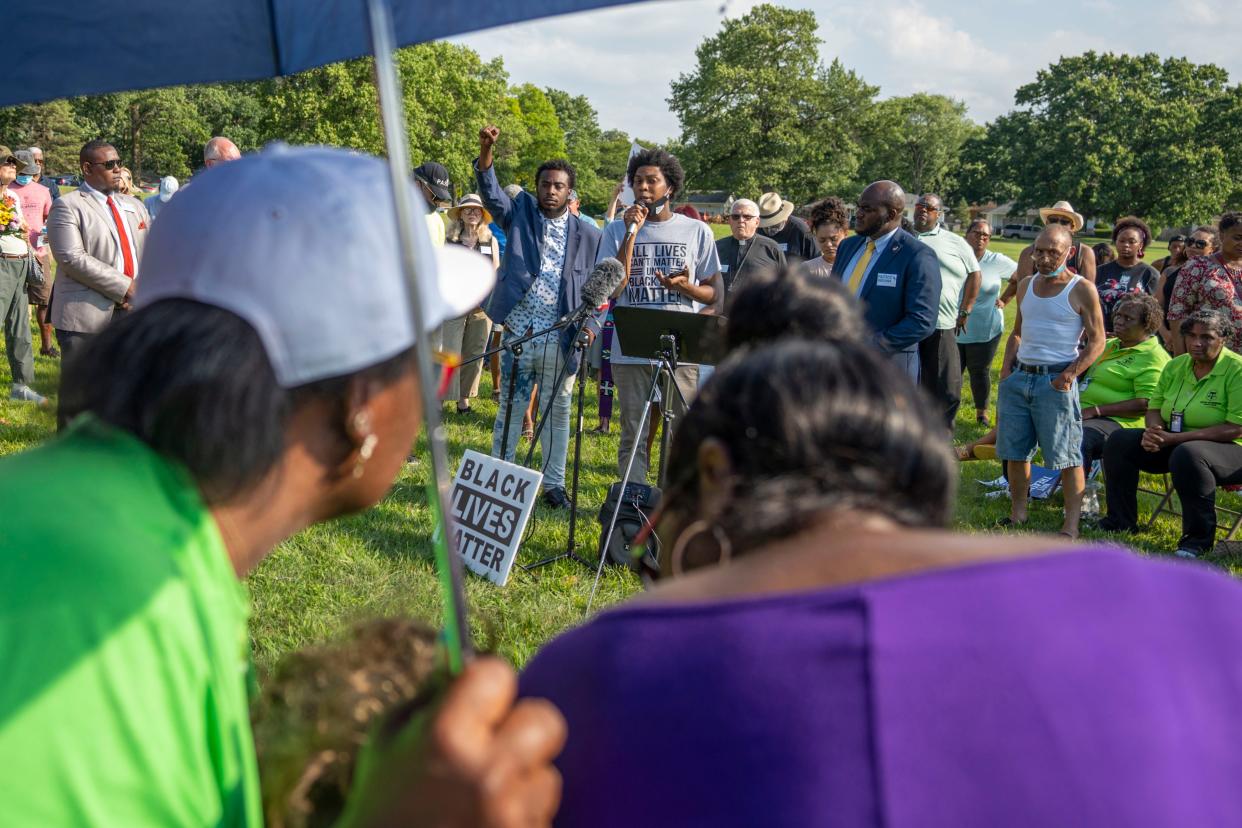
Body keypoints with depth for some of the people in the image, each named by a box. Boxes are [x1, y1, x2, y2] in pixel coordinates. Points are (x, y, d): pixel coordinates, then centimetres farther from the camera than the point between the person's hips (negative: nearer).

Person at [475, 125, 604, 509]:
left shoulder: (586, 235, 5)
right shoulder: (521, 214, 5)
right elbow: (491, 192, -11)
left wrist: (591, 323, -8)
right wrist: (486, 150, -27)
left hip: (561, 341, 1)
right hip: (518, 333, -1)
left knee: (558, 412, 9)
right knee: (510, 409, 6)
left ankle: (553, 484, 19)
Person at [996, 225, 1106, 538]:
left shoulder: (1082, 290, -6)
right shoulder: (1026, 285, 12)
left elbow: (1097, 341, -6)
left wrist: (1069, 375, -16)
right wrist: (1006, 367, 7)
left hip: (1055, 380, -6)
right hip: (1018, 376, 6)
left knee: (1066, 455, -4)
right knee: (1014, 451, 9)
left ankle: (1071, 525, -1)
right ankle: (1018, 512, 22)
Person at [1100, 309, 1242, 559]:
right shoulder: (1175, 366, 7)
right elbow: (1154, 408, 12)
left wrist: (1176, 438, -26)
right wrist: (1153, 432, -15)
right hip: (1173, 443, 7)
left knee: (1187, 455, -38)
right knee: (1119, 441, -7)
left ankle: (1199, 538, -25)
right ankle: (1121, 523, 2)